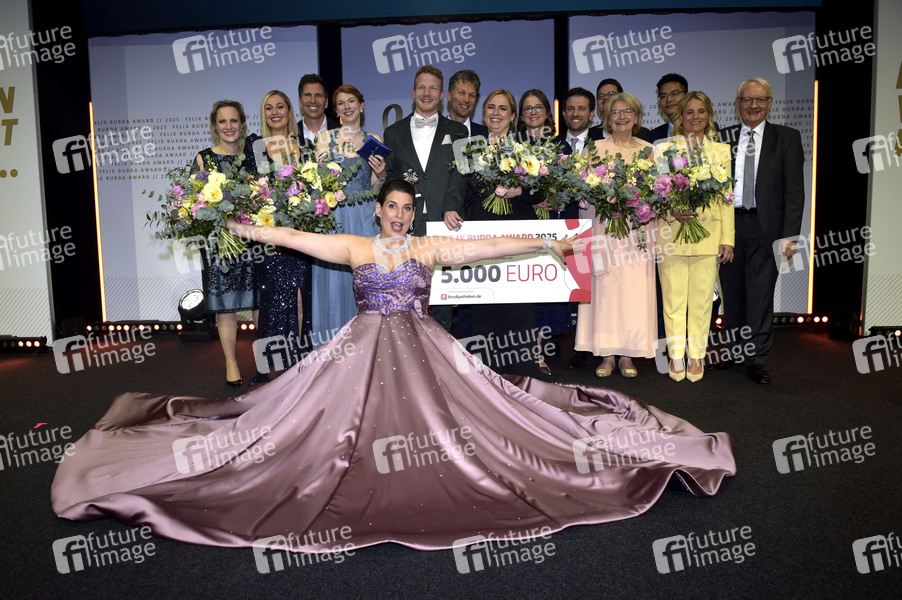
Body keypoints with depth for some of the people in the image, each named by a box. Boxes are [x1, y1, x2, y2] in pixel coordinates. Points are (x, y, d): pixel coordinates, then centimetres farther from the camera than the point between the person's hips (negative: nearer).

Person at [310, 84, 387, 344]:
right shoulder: (325, 138, 8)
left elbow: (375, 186, 9)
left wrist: (380, 173, -10)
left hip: (365, 216, 1)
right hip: (334, 215, -1)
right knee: (334, 276, -1)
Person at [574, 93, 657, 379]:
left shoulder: (648, 150, 13)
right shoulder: (595, 148, 7)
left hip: (637, 229, 2)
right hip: (604, 225, -2)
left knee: (634, 289, 0)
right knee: (605, 287, -3)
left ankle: (627, 355, 8)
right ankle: (607, 354, 5)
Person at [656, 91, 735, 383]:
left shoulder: (721, 151, 11)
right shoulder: (664, 149, 6)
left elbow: (726, 197, 8)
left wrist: (728, 238, 3)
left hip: (708, 233, 1)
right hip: (672, 233, -1)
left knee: (702, 299, 4)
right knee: (673, 298, 2)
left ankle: (696, 357, 16)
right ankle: (676, 356, 14)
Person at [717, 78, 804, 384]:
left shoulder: (787, 138, 5)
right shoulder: (722, 138, 10)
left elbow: (794, 190, -1)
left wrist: (790, 234, -9)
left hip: (764, 227, -2)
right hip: (727, 224, 2)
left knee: (760, 295, 0)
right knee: (732, 293, 11)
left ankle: (757, 359, 9)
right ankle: (734, 350, 26)